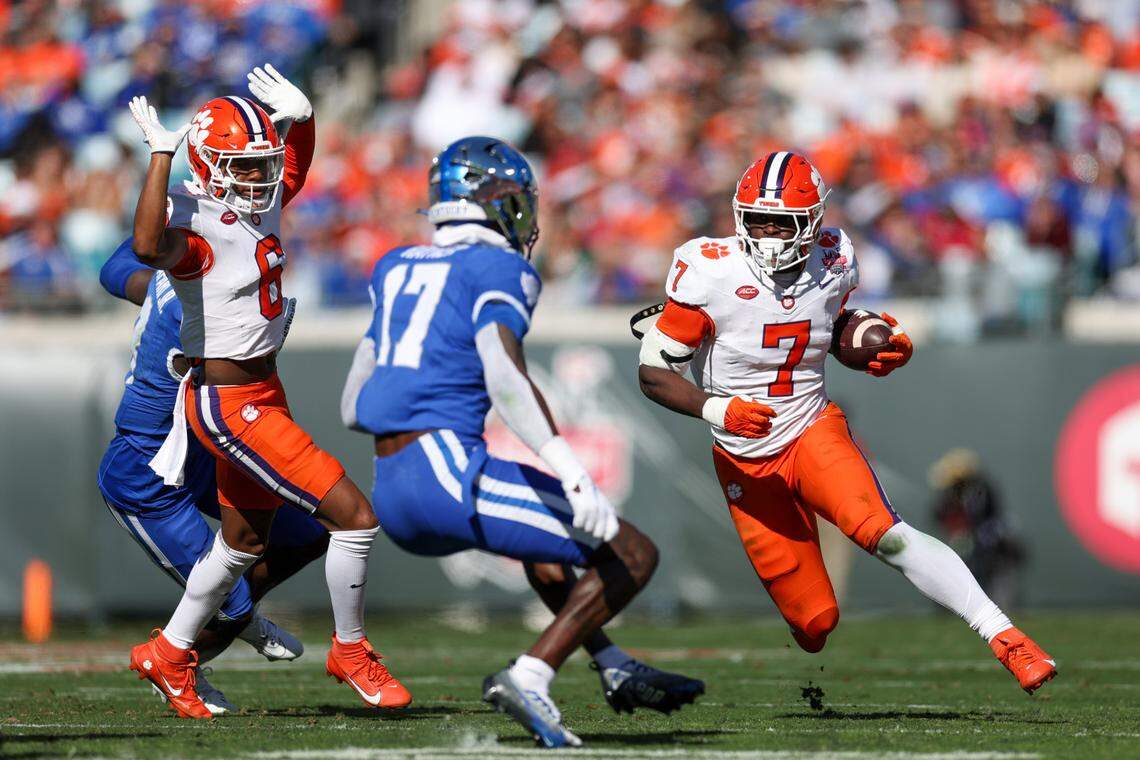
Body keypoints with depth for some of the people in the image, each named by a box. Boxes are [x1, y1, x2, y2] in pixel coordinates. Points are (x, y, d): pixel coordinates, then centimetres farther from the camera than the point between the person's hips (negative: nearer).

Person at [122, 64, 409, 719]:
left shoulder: (262, 203, 2)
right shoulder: (195, 223, -23)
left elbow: (295, 167, 26)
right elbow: (149, 247, -48)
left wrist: (301, 117, 6)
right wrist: (163, 155, -43)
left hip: (262, 391, 10)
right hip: (231, 406, -10)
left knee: (244, 543, 24)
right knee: (354, 516, -10)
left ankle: (170, 654, 40)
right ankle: (351, 653, 8)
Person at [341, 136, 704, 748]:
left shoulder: (395, 269, 20)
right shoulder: (501, 271, -1)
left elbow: (353, 408, 22)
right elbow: (504, 374, -21)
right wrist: (571, 470, -27)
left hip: (389, 495, 8)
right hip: (449, 474, -8)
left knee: (546, 530, 35)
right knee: (632, 555, -2)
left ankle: (615, 670, 30)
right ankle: (530, 678, -14)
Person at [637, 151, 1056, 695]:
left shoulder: (831, 264, -5)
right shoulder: (712, 274, -17)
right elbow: (653, 373, -12)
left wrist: (889, 353, -6)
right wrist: (718, 410, -29)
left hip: (813, 431, 1)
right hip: (746, 462, -1)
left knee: (886, 535, -28)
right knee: (814, 622, -3)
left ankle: (1004, 637, -32)